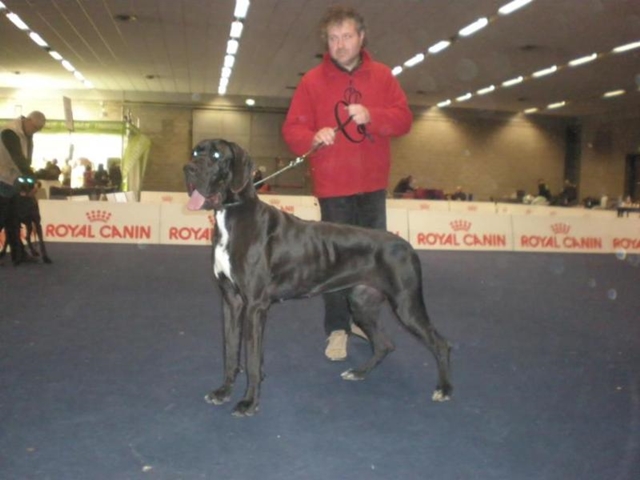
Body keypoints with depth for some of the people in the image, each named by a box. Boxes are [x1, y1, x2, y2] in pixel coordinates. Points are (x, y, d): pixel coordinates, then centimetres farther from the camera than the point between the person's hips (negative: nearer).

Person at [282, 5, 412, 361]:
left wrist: (372, 116, -18)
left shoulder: (382, 76, 5)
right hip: (333, 185, -2)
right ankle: (338, 329, 11)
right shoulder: (312, 80, -1)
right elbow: (292, 128, -3)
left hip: (373, 184, 3)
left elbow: (404, 119, 0)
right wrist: (313, 138, -25)